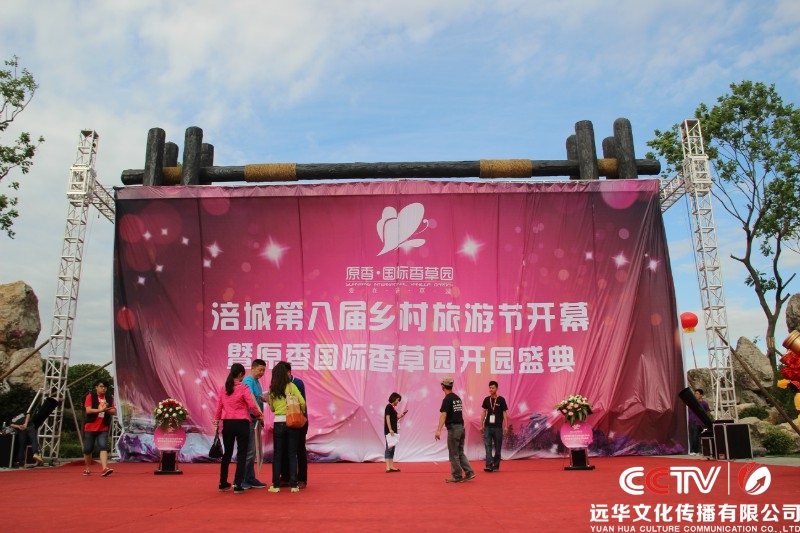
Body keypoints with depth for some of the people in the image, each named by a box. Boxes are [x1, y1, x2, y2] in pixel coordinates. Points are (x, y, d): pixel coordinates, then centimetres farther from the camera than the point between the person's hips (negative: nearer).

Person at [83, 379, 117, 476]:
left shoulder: (109, 398, 7)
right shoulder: (90, 396, -3)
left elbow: (114, 411, 4)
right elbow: (88, 410, -15)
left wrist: (106, 409, -16)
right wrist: (101, 409, -25)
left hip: (103, 428, 1)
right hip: (90, 427, -1)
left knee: (103, 447, -14)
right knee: (87, 449, 9)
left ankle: (104, 469, -22)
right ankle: (87, 468, 29)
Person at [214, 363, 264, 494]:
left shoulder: (223, 388, 3)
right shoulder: (243, 388, -10)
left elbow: (218, 406, 6)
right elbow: (252, 405, -12)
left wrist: (217, 421, 17)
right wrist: (259, 415, 4)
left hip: (227, 423, 5)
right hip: (241, 423, -5)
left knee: (227, 453, 17)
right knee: (241, 454, 3)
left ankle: (223, 483, 24)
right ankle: (237, 485, -1)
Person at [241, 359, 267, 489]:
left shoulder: (257, 381, 15)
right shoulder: (248, 381, -13)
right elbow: (251, 397, -27)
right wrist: (259, 411, -36)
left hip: (255, 419, 9)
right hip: (250, 419, -9)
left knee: (252, 451, 13)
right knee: (249, 451, -6)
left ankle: (250, 479, 20)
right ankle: (241, 480, 1)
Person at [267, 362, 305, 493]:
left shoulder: (272, 389, 4)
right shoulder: (291, 386, -5)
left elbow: (272, 409, 10)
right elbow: (303, 403, -10)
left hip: (278, 424, 2)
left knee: (277, 454, 10)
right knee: (292, 454, 5)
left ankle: (276, 485, 11)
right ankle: (293, 485, 6)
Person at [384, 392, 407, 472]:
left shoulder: (393, 408, 17)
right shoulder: (389, 406, -10)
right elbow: (387, 418, -17)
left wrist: (401, 415, 9)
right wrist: (390, 429, -23)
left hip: (393, 431, 9)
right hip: (389, 431, -9)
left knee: (392, 448, 10)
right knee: (389, 448, -9)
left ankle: (391, 466, 13)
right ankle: (388, 467, -9)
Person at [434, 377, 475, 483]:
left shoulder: (447, 399, -13)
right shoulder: (457, 398, 12)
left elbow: (443, 415, -22)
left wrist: (438, 430, -28)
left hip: (453, 428, -8)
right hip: (461, 427, 8)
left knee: (454, 454, 2)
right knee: (460, 452, 15)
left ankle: (457, 476, 8)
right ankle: (469, 473, 11)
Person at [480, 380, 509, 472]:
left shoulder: (501, 400, -2)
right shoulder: (486, 399, 6)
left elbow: (504, 413, -1)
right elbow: (484, 412, 11)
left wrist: (506, 426, -7)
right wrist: (481, 425, 7)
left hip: (498, 427, -2)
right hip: (488, 426, 2)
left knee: (497, 447, 5)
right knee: (488, 446, -8)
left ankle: (496, 466, 15)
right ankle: (489, 465, -12)